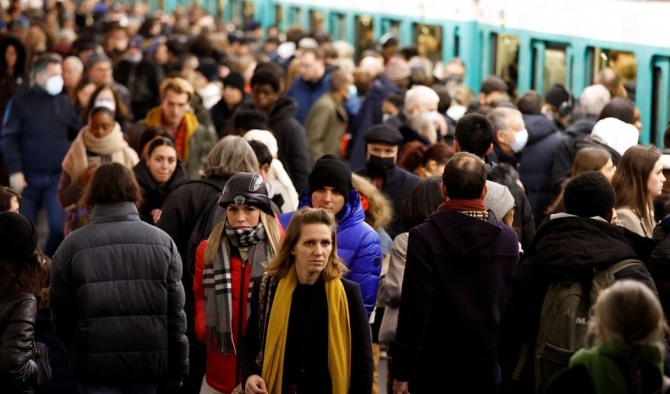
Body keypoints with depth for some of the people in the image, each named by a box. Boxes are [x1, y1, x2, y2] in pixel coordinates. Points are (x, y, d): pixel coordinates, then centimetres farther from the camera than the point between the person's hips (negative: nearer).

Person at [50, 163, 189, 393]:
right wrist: (177, 367, 8)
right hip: (150, 359, 2)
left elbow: (61, 314, 2)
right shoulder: (162, 242, 0)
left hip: (96, 363, -2)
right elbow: (175, 311, 0)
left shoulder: (72, 246, -3)